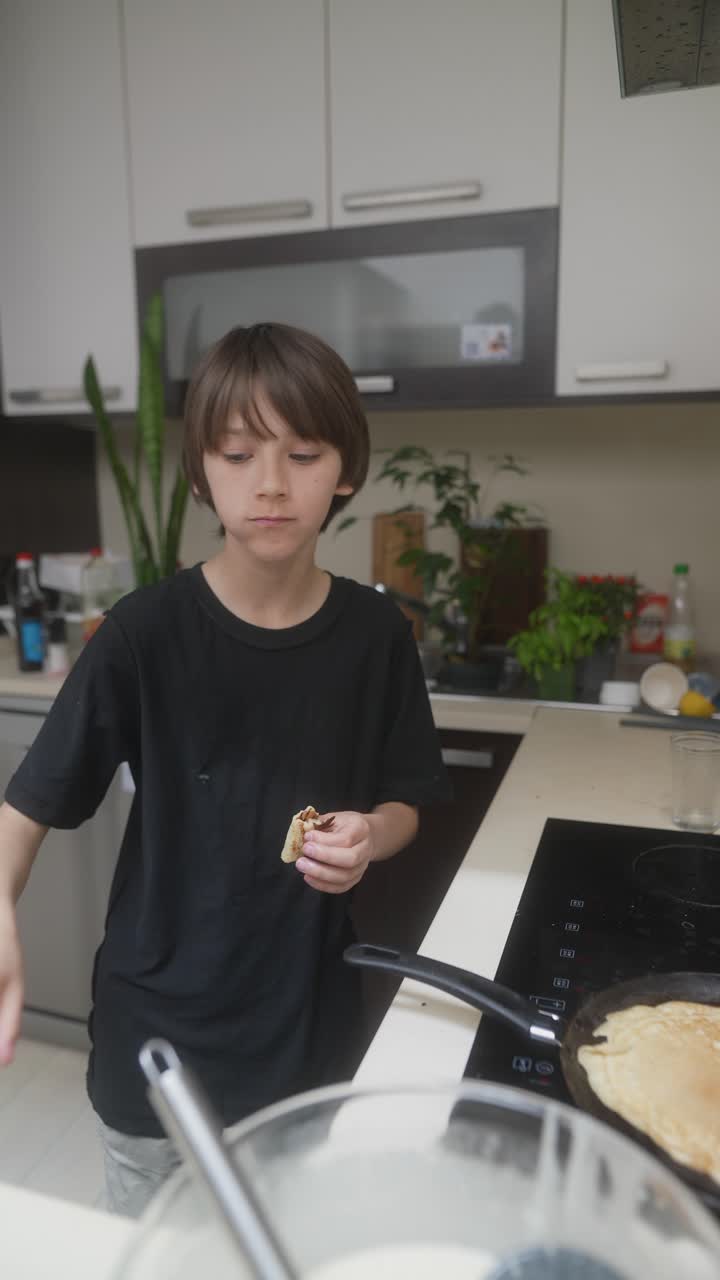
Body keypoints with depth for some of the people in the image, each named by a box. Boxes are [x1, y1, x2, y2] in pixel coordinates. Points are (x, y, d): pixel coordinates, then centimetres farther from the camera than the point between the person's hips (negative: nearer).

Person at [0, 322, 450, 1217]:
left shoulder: (375, 634, -9)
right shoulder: (146, 631, -16)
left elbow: (405, 804, 2)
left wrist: (369, 837, -19)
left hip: (312, 1016, 2)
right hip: (160, 1026, -1)